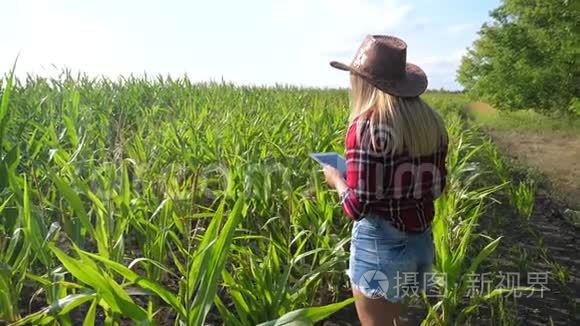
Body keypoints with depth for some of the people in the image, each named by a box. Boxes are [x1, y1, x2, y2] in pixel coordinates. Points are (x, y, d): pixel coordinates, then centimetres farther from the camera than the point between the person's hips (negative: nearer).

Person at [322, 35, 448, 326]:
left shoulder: (366, 126, -21)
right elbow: (437, 187, 9)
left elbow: (357, 206, -20)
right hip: (421, 242, 7)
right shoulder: (431, 122, 1)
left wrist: (336, 178, -2)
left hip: (380, 246, -7)